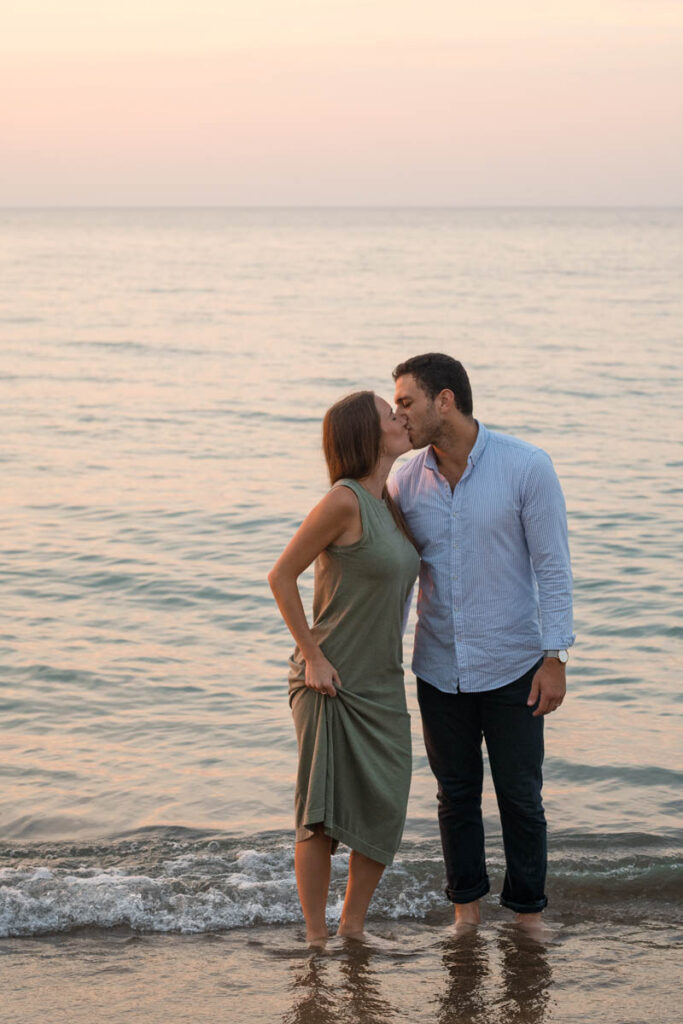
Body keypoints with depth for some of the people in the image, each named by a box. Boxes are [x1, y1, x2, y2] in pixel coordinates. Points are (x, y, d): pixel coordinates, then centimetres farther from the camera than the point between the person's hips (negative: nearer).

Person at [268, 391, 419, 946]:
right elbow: (281, 577, -13)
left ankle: (353, 932, 20)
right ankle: (316, 940, 7)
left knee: (384, 813, 7)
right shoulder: (344, 501, -16)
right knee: (323, 816, -3)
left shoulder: (389, 502, 9)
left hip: (382, 686, 8)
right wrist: (313, 657, -14)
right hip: (332, 685, -8)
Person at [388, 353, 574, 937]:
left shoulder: (527, 466, -14)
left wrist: (555, 657, -14)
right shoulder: (406, 483, -2)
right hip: (440, 670, 3)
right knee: (456, 795, 13)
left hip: (512, 668, -3)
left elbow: (553, 566, -11)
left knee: (521, 796, 6)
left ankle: (528, 910, 23)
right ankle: (467, 907, 29)